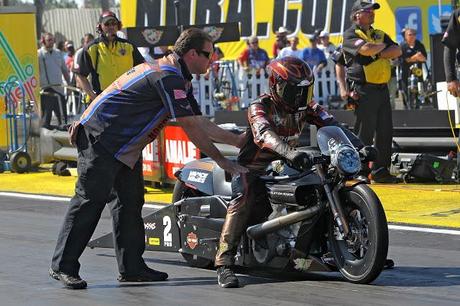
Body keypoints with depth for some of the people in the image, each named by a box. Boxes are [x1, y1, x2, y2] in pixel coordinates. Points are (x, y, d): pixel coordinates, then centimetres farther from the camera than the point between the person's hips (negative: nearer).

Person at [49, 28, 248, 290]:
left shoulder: (179, 79, 14)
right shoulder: (168, 77, -20)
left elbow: (200, 122, 18)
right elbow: (192, 128, -19)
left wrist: (237, 140, 15)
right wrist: (223, 162, -12)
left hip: (126, 145, 11)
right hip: (101, 138, -11)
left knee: (131, 201, 9)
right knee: (90, 200, -9)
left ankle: (132, 267, 13)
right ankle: (63, 266, -6)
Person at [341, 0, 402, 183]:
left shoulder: (380, 35, 20)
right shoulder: (350, 35, -2)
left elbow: (397, 51, 6)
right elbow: (366, 49, -20)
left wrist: (379, 53, -10)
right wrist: (383, 46, -1)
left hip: (382, 89, 7)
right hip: (363, 90, -7)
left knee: (385, 132, 6)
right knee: (364, 134, -7)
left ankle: (381, 171, 12)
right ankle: (359, 171, -2)